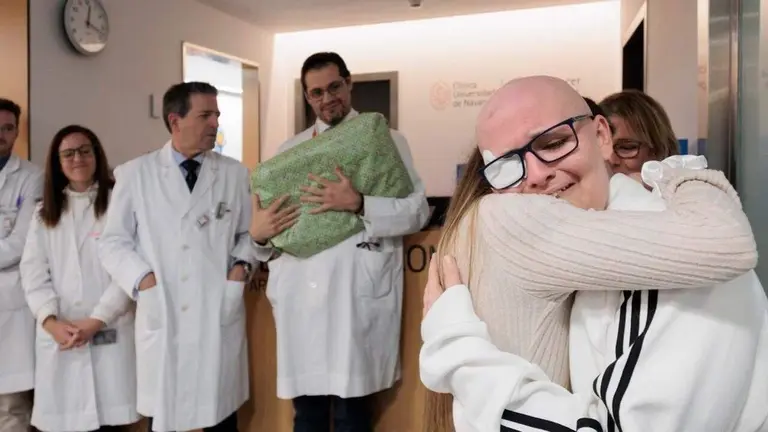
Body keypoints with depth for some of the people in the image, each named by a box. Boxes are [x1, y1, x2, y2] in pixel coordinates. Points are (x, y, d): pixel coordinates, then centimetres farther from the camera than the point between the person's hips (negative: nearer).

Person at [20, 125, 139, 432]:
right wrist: (51, 320, -9)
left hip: (109, 332, -3)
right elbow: (33, 272, 6)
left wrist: (96, 320, -11)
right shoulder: (44, 212, 15)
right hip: (58, 336, 3)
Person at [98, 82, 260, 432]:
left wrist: (242, 265, -7)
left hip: (220, 317, 1)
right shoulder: (134, 174, 3)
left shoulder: (235, 173, 6)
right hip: (162, 318, -1)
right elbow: (113, 242, 4)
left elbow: (249, 232, 11)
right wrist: (144, 279, -10)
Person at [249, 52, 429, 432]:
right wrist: (258, 233, -8)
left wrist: (359, 205, -19)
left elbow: (417, 210, -5)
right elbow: (267, 222, 15)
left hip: (355, 298, -3)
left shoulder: (387, 141, 5)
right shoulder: (289, 150, 16)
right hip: (300, 298, 4)